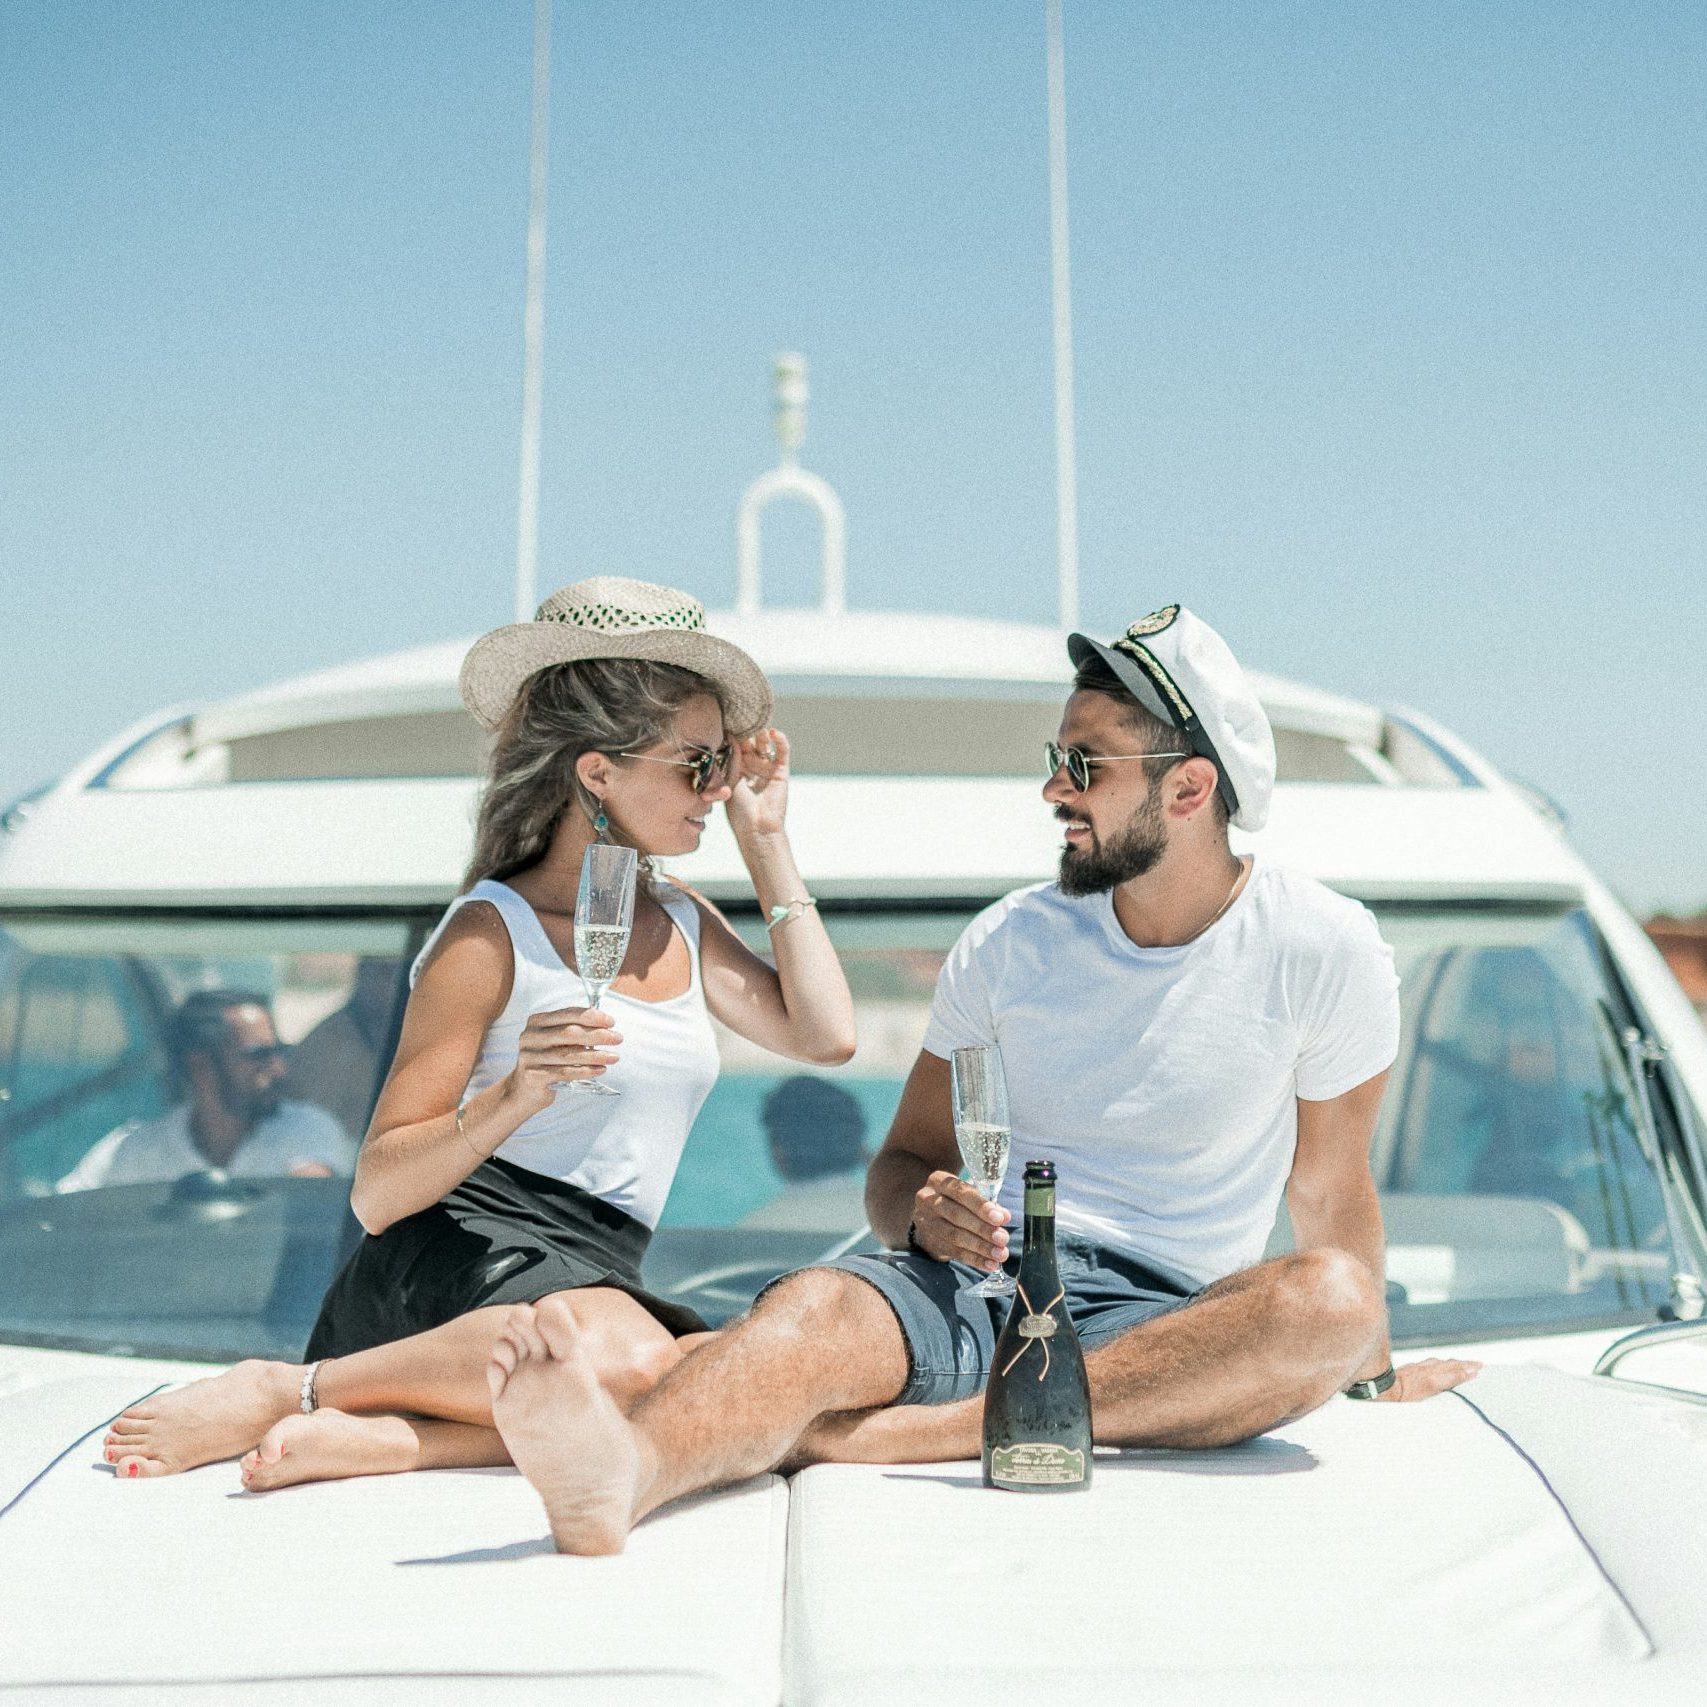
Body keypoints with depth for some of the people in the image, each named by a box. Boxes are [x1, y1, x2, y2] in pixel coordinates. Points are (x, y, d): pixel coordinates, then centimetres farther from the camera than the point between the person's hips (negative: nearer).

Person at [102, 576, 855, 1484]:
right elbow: (376, 1191, -6)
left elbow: (825, 1034, 9)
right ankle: (282, 1390, -19)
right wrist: (512, 1097, -25)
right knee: (625, 1356, -40)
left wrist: (767, 842, 13)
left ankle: (366, 1439, -25)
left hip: (592, 1277, 6)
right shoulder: (491, 933, -4)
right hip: (456, 1254, -6)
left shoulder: (683, 922, 19)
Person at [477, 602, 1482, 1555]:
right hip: (976, 1282, 2)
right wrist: (927, 1214, -9)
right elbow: (902, 1163, 14)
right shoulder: (1011, 942, 8)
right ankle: (621, 1474, -63)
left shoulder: (1323, 950, 0)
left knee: (1333, 1302, -34)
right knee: (816, 1308, -30)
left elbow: (1330, 1190, 13)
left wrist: (1370, 1370, 22)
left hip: (1162, 1324, -1)